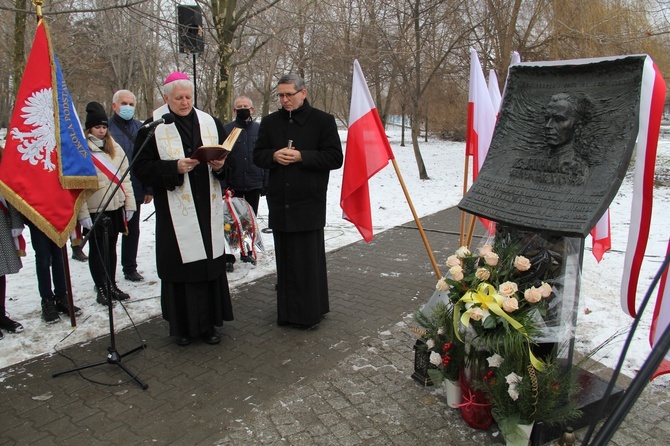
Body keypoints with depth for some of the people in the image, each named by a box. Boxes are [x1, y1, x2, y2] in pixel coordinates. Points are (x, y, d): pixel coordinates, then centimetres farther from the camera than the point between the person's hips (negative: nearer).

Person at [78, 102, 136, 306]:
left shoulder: (115, 149, 9)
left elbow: (124, 177, 10)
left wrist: (129, 203, 4)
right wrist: (83, 213, -16)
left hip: (115, 206, 5)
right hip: (94, 209, -5)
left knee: (111, 247, 15)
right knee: (97, 249, 7)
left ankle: (112, 285, 27)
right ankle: (101, 288, 19)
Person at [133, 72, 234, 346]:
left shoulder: (211, 123, 11)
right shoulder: (152, 128, 0)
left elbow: (228, 161, 16)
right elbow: (141, 167, -4)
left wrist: (220, 166, -7)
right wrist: (175, 168, -18)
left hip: (208, 209, 3)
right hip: (175, 212, -3)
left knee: (211, 264, 6)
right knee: (179, 267, 0)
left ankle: (208, 323, 20)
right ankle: (182, 326, 16)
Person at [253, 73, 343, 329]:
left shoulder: (323, 121, 0)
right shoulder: (270, 122, 12)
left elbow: (335, 158, -6)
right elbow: (258, 156, 14)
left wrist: (301, 156, -16)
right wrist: (274, 156, -9)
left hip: (309, 203, -4)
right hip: (279, 202, 4)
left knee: (309, 258, 0)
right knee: (285, 257, 10)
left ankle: (310, 312, 13)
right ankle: (287, 311, 22)